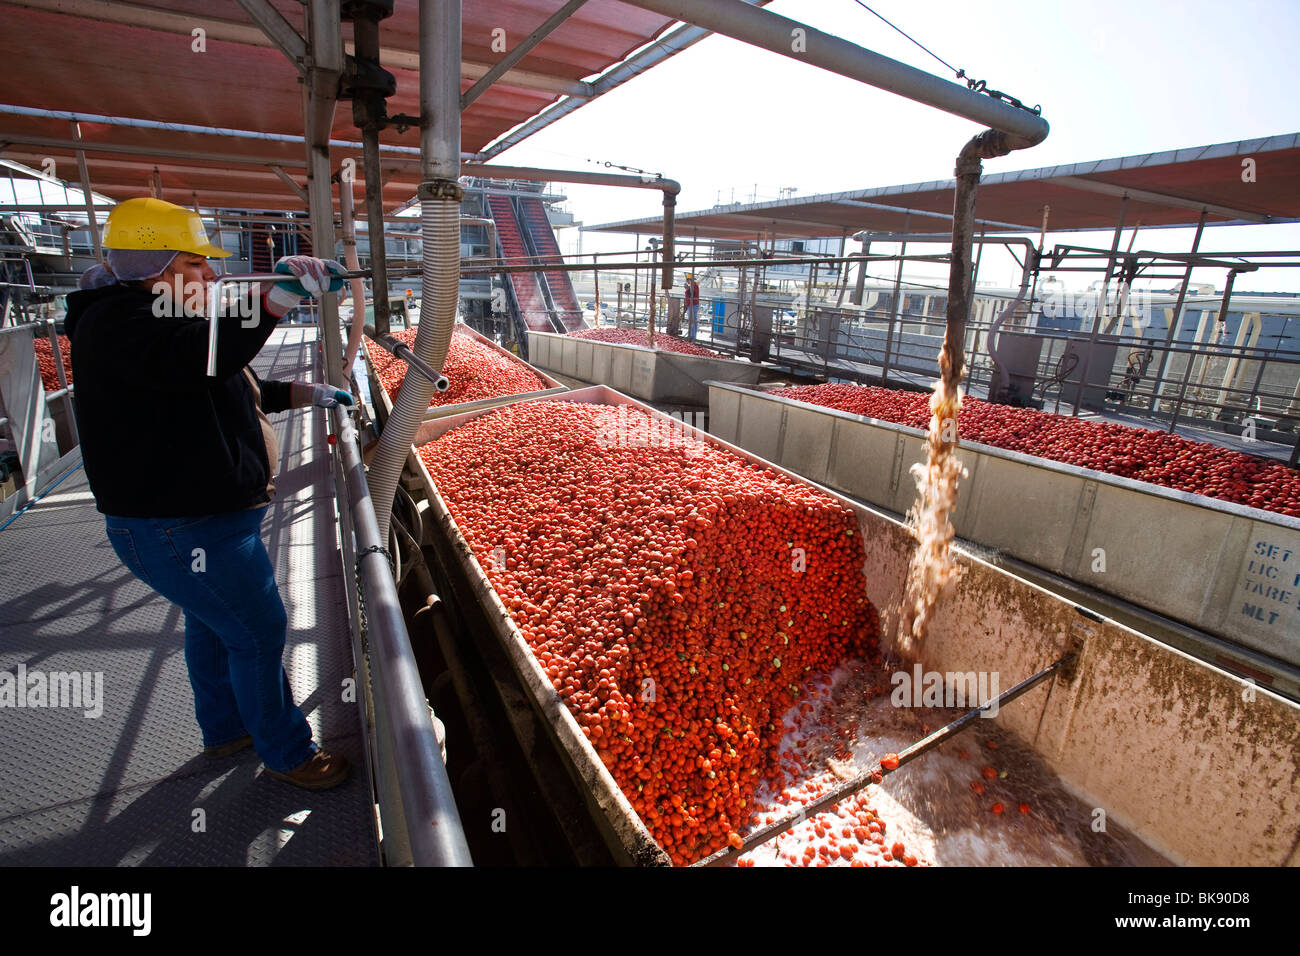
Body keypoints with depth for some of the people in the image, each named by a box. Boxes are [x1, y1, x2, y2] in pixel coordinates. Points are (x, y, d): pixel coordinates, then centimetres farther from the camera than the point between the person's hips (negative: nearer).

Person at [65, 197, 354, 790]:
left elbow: (226, 390, 25)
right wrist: (275, 299, -48)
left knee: (212, 622, 24)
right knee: (258, 632, -1)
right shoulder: (117, 322, -19)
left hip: (203, 514, 11)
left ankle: (225, 729, 44)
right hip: (181, 533, -11)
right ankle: (286, 754, 18)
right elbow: (197, 360, -40)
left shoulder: (154, 315, 16)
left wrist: (305, 394, 18)